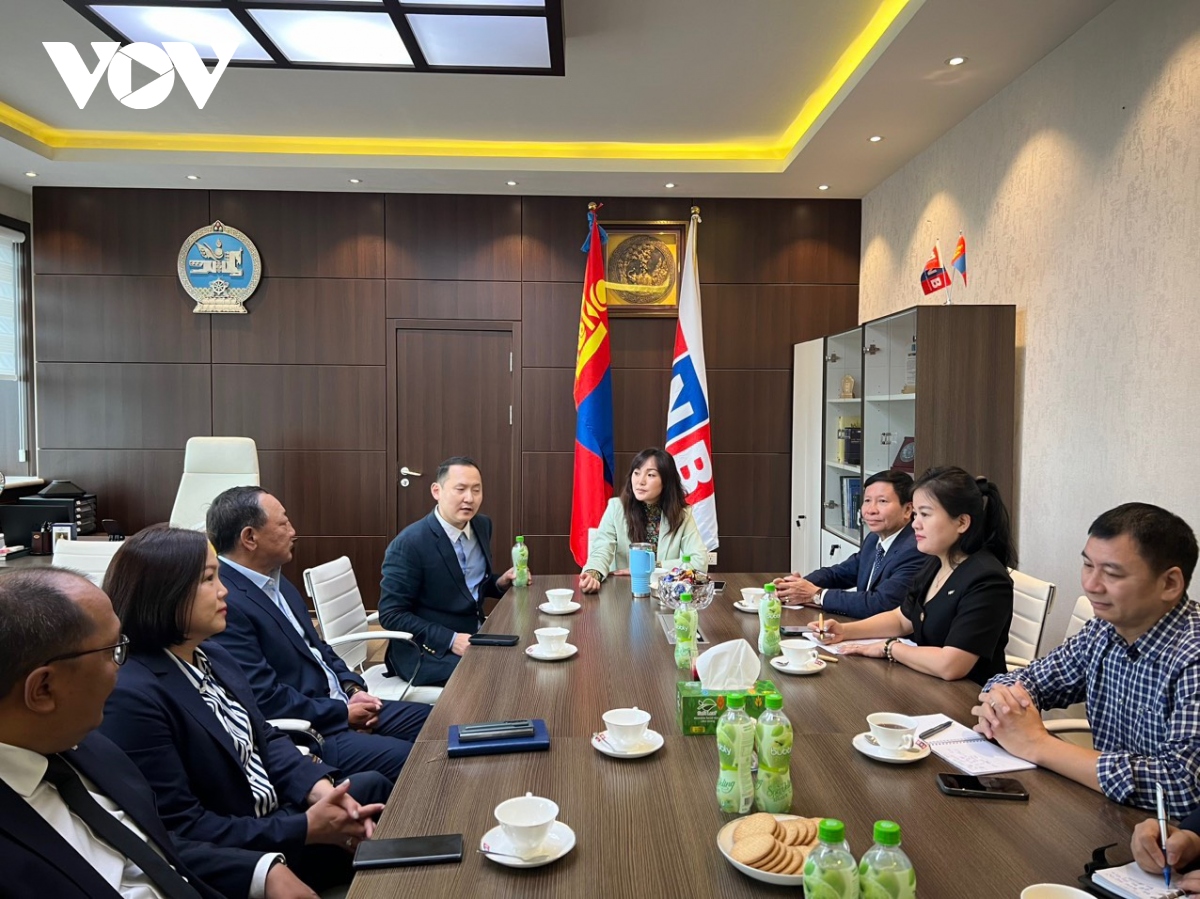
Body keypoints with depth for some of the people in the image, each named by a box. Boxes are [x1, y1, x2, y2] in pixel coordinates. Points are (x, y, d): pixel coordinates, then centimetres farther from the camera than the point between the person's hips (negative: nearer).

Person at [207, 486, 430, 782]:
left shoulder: (277, 583, 9)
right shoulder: (224, 604, -22)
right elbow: (265, 700, -25)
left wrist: (352, 688, 0)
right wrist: (342, 713, -15)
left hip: (339, 705, 10)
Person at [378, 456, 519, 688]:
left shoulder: (482, 526, 2)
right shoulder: (409, 543, -18)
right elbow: (391, 615, -16)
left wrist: (502, 582, -4)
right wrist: (450, 640, -23)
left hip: (474, 638, 7)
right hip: (426, 653, -7)